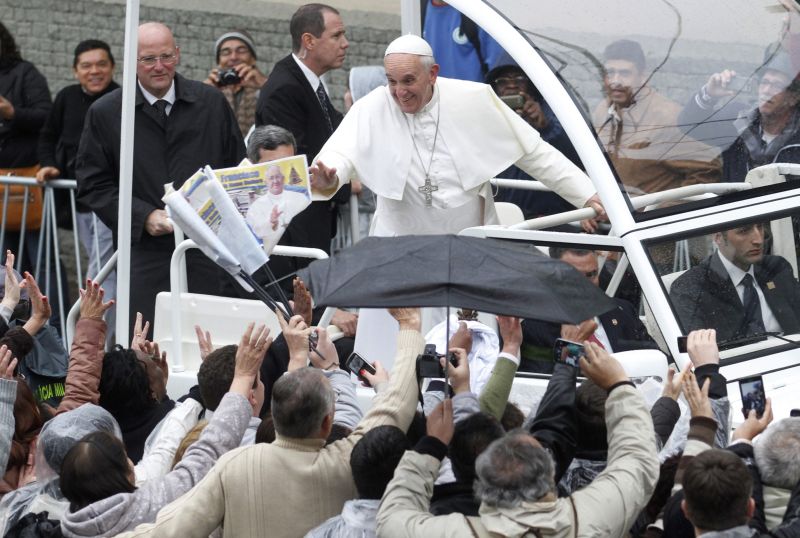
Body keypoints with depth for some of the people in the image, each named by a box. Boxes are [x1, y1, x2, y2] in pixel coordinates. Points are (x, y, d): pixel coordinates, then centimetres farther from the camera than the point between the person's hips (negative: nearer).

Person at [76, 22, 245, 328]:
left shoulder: (212, 104, 9)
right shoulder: (105, 113, 3)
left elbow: (238, 170, 14)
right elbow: (92, 184, 2)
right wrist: (144, 217, -11)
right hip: (145, 254, -1)